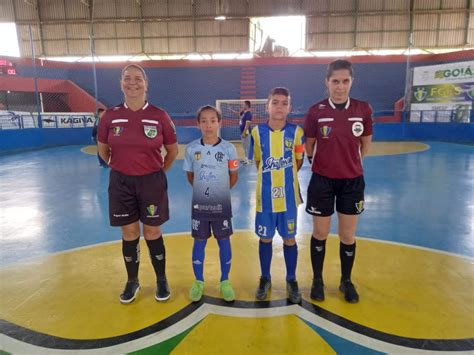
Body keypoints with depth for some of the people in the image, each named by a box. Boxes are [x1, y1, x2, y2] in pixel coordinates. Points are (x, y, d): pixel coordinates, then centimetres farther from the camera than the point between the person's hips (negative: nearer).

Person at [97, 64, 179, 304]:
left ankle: (161, 280, 29)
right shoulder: (110, 116, -3)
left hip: (152, 182, -1)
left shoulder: (159, 116, -8)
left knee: (152, 233, 9)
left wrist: (158, 172, 7)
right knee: (129, 234, 12)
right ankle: (132, 282, 32)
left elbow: (173, 151, 4)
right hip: (121, 183, 2)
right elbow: (103, 150, 13)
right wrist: (120, 168, 13)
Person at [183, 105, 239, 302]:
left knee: (224, 242, 10)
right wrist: (203, 190, 7)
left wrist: (221, 191, 6)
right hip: (199, 204, 1)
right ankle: (198, 282, 29)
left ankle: (225, 281, 27)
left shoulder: (228, 148, -8)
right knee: (199, 242, 11)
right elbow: (190, 175, 8)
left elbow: (234, 176, 3)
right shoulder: (191, 148, -5)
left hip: (221, 205, -1)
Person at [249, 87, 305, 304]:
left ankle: (291, 280, 30)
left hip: (288, 196, 0)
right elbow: (257, 161, 7)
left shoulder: (296, 132, -7)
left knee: (289, 239, 11)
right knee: (265, 238, 12)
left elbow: (298, 162, 6)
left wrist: (285, 177, 8)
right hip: (265, 196, 1)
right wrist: (271, 177, 3)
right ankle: (265, 278, 33)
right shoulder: (257, 132, -6)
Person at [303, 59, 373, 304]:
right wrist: (320, 163, 7)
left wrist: (350, 162, 10)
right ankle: (317, 280, 30)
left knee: (348, 236, 11)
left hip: (352, 181, 2)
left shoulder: (363, 109, -5)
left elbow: (365, 144, 8)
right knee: (320, 234, 10)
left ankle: (346, 281, 33)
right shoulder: (316, 111, -9)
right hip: (322, 180, -1)